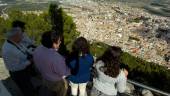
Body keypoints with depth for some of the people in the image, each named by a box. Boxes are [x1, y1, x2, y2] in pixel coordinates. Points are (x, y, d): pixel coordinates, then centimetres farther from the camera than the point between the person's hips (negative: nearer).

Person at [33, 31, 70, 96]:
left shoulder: (37, 50, -21)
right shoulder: (56, 58, -43)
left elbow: (37, 64, -2)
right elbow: (64, 73, -26)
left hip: (44, 79, 6)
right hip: (57, 82, -6)